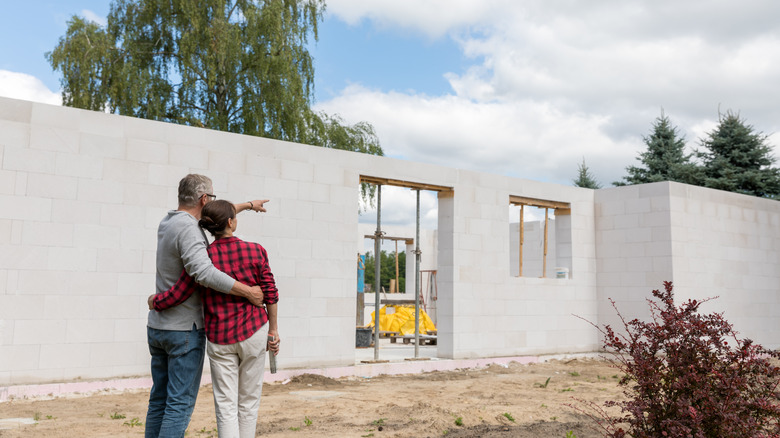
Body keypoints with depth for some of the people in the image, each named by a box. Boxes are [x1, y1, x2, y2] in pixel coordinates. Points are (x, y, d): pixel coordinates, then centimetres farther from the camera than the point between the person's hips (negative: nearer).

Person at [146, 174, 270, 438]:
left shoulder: (168, 222, 9)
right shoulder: (187, 229, -19)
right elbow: (203, 272, -33)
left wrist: (248, 205, 34)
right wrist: (248, 291, -27)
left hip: (157, 326, 9)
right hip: (185, 329, -9)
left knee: (159, 400, 14)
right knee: (180, 403, -4)